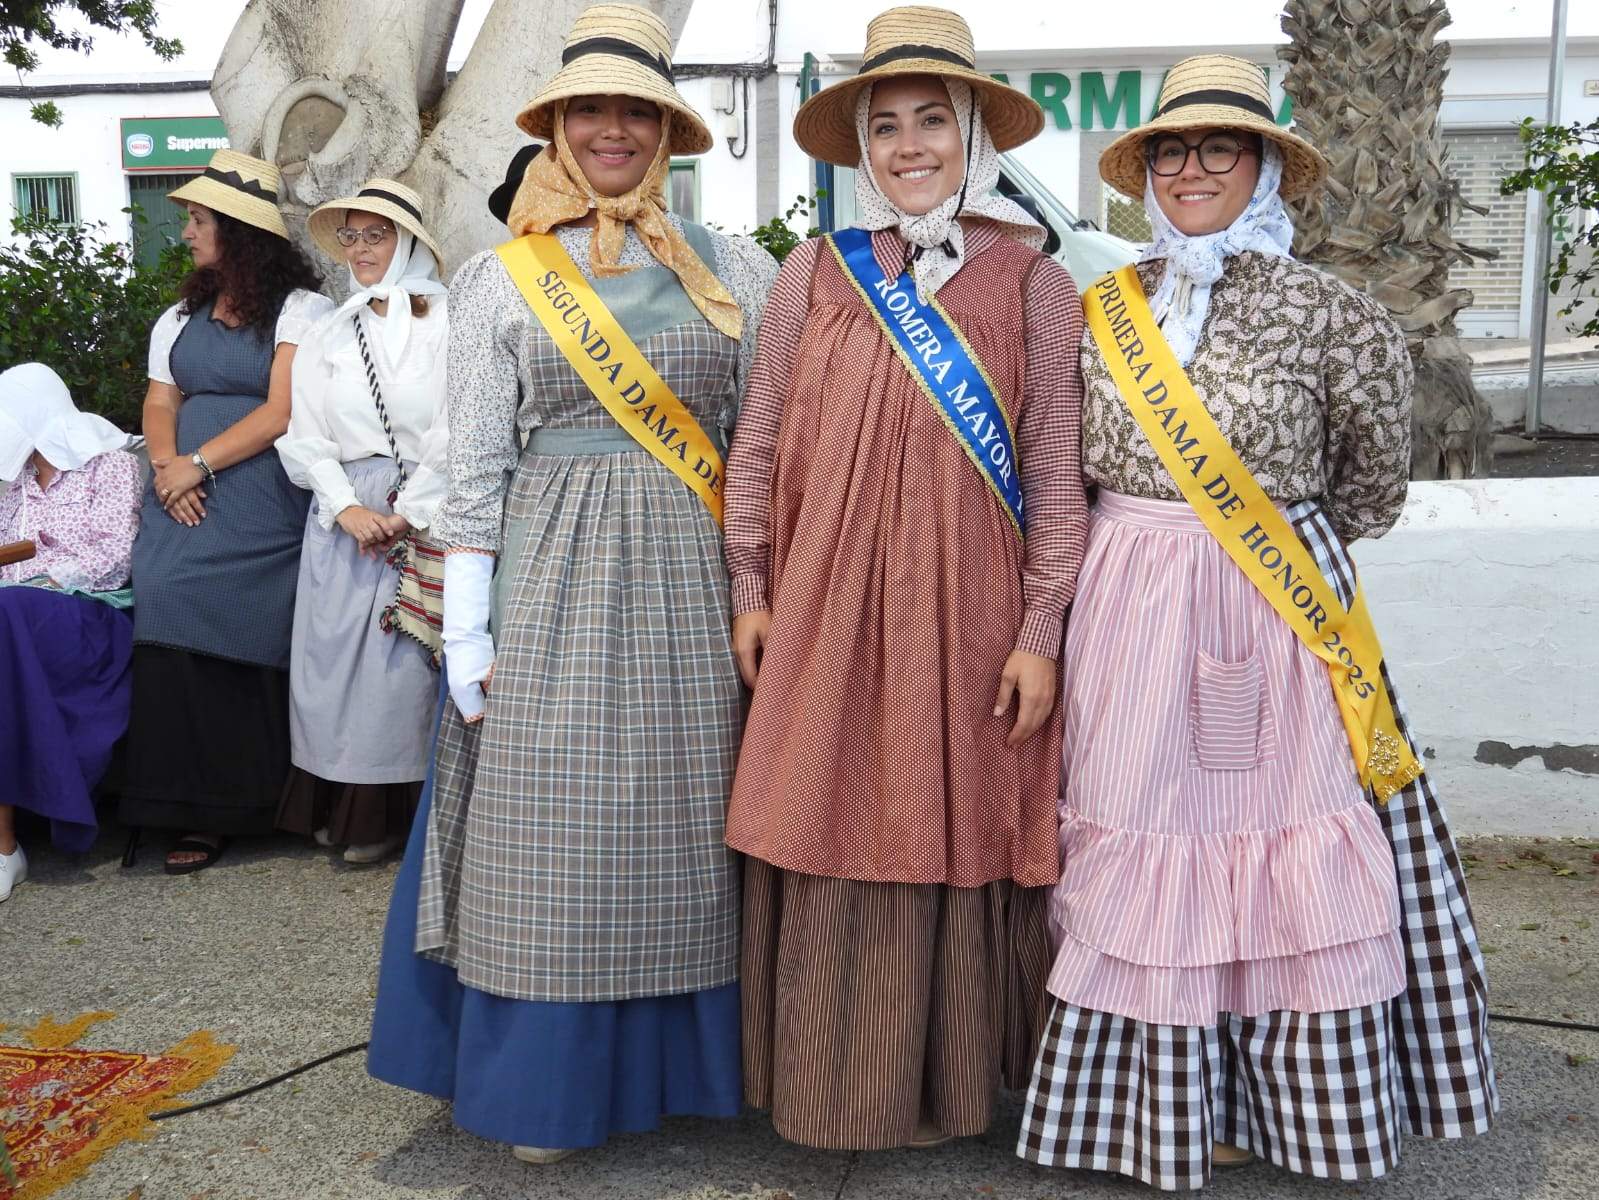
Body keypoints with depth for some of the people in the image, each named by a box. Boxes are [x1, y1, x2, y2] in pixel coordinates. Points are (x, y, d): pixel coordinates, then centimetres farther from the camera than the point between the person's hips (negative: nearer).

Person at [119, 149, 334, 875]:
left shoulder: (299, 308, 0)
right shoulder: (183, 315, 20)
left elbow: (283, 413, -9)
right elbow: (159, 405, 14)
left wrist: (201, 464, -11)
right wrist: (167, 467, -5)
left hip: (264, 508, -5)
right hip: (186, 505, 5)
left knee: (252, 645, -10)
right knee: (174, 628, -8)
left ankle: (262, 802, 1)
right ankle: (200, 812, -2)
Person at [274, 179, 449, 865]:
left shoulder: (447, 324, -1)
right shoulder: (326, 336, 14)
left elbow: (455, 434, -8)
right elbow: (306, 438, 8)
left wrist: (405, 514, -11)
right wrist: (349, 508, -7)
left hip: (424, 516, -4)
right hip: (342, 515, 4)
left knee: (401, 659, -3)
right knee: (333, 653, 3)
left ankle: (387, 811, 7)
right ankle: (336, 803, 13)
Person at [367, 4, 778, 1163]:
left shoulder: (736, 270, 7)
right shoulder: (500, 277, 4)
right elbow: (475, 464, 0)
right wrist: (467, 625, -4)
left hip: (693, 577, 1)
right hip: (551, 574, -1)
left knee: (683, 818, 8)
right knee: (549, 825, 3)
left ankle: (680, 1051, 26)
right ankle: (548, 1080, 19)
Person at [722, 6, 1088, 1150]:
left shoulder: (1034, 286, 1)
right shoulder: (814, 275, 6)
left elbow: (1057, 475, -2)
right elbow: (758, 445, 8)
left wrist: (1041, 633, -5)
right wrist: (751, 594, 5)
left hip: (971, 621, -1)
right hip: (828, 616, 2)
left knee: (964, 837, 7)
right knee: (830, 836, 7)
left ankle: (953, 1072, 29)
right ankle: (834, 1079, 26)